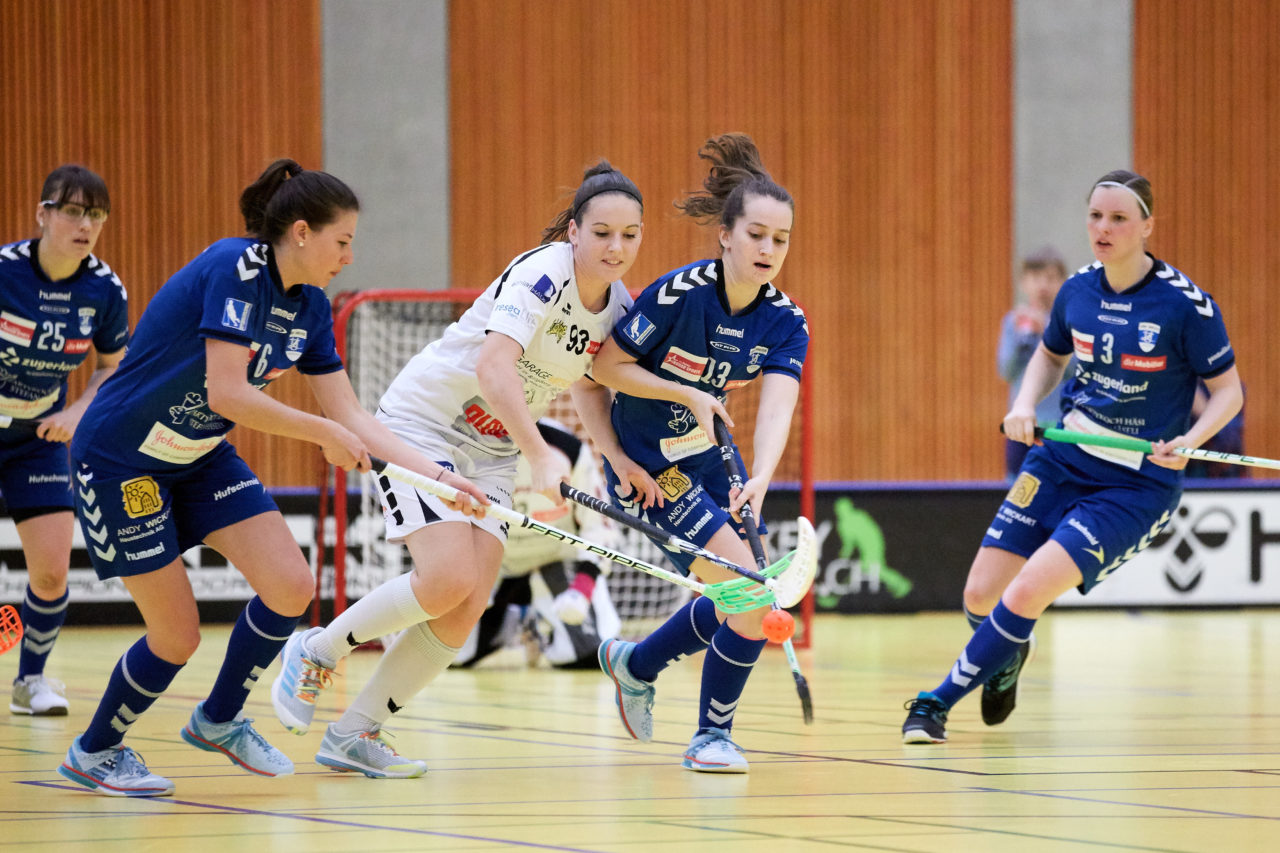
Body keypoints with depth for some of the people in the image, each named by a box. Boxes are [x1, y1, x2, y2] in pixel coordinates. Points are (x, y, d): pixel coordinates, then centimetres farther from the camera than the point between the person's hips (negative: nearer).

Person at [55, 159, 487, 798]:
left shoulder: (309, 307, 1)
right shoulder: (233, 268, -24)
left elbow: (351, 417, 4)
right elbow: (227, 393, -31)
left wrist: (438, 474, -5)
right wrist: (324, 434, -21)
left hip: (200, 457, 8)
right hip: (119, 460, -8)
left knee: (291, 586, -7)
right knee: (177, 636, -6)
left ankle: (219, 720, 17)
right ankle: (93, 753, 19)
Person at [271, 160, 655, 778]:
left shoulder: (618, 307, -1)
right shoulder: (542, 275, -26)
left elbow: (586, 380, 20)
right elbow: (494, 367, -41)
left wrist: (616, 455, 3)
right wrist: (539, 455, -53)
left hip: (491, 452, 7)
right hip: (421, 425, -7)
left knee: (467, 610, -8)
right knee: (447, 580, -24)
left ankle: (354, 735, 4)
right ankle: (316, 652, 0)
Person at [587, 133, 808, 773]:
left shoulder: (785, 323, -10)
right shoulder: (678, 294, -24)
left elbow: (776, 407, -26)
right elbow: (607, 366, -15)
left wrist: (760, 479, -43)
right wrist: (687, 393, -26)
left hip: (705, 463, 7)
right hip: (647, 469, -7)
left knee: (739, 603, 14)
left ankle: (634, 664, 39)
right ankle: (713, 735, 2)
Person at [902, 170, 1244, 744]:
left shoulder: (1185, 305, -15)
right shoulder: (1078, 291, 0)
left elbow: (1228, 390, -6)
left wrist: (1189, 440, -24)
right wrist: (1024, 406, 1)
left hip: (1135, 484, -5)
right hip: (1060, 462, 5)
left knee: (1025, 594, -20)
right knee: (981, 597, 2)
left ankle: (939, 702, -4)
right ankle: (1008, 654, 38)